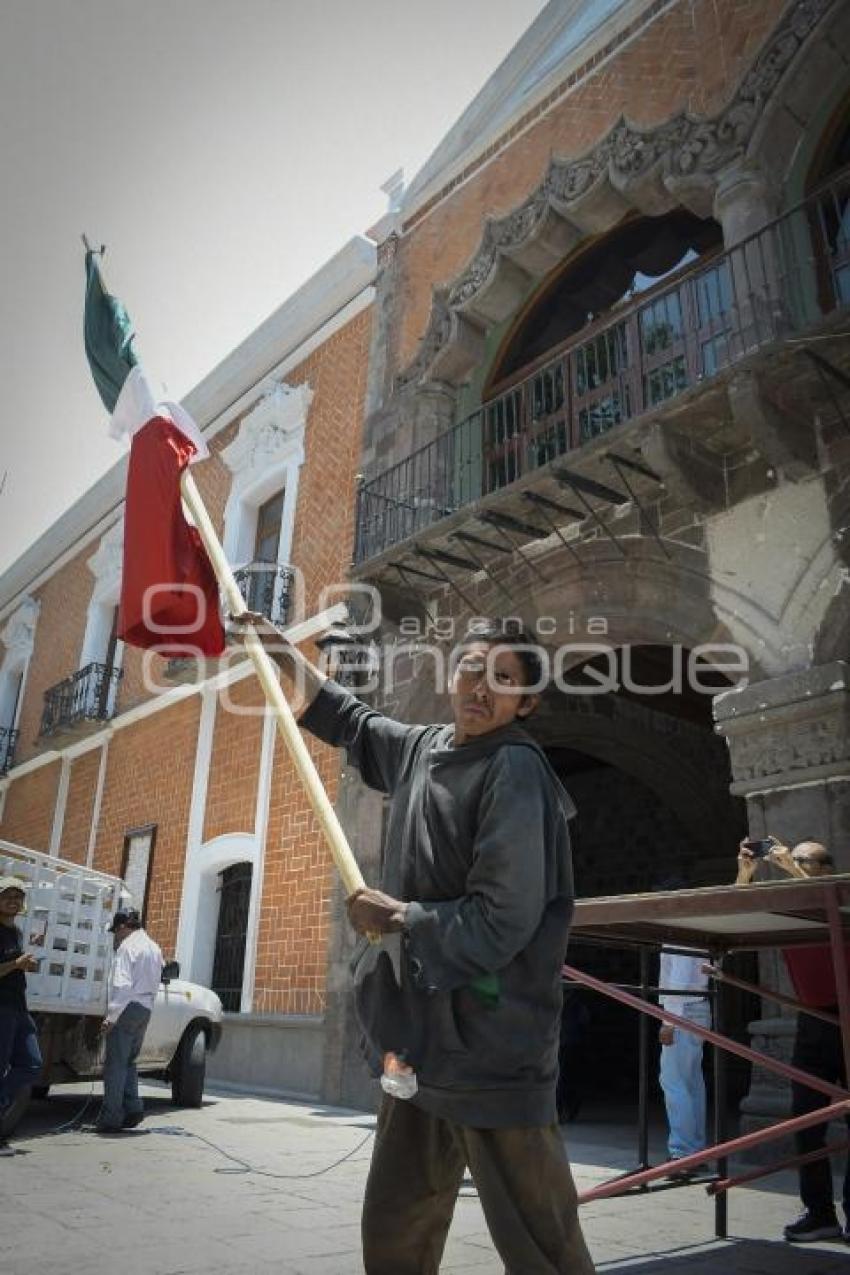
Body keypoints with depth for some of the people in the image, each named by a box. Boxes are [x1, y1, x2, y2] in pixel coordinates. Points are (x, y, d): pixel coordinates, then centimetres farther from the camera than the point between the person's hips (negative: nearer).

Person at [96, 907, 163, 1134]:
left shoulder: (128, 946, -10)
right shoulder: (154, 948, 18)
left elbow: (123, 985, -20)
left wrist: (111, 1016, -20)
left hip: (127, 1008, -8)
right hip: (146, 1010, 8)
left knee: (115, 1064, -2)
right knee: (128, 1061, 18)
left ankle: (110, 1118, 1)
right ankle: (133, 1108, 11)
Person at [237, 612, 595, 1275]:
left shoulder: (514, 769, -13)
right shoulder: (423, 749, 9)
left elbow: (501, 923, -20)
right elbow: (352, 719, 30)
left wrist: (396, 915, -8)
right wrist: (284, 652, 34)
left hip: (490, 1052, -8)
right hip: (421, 1045, 8)